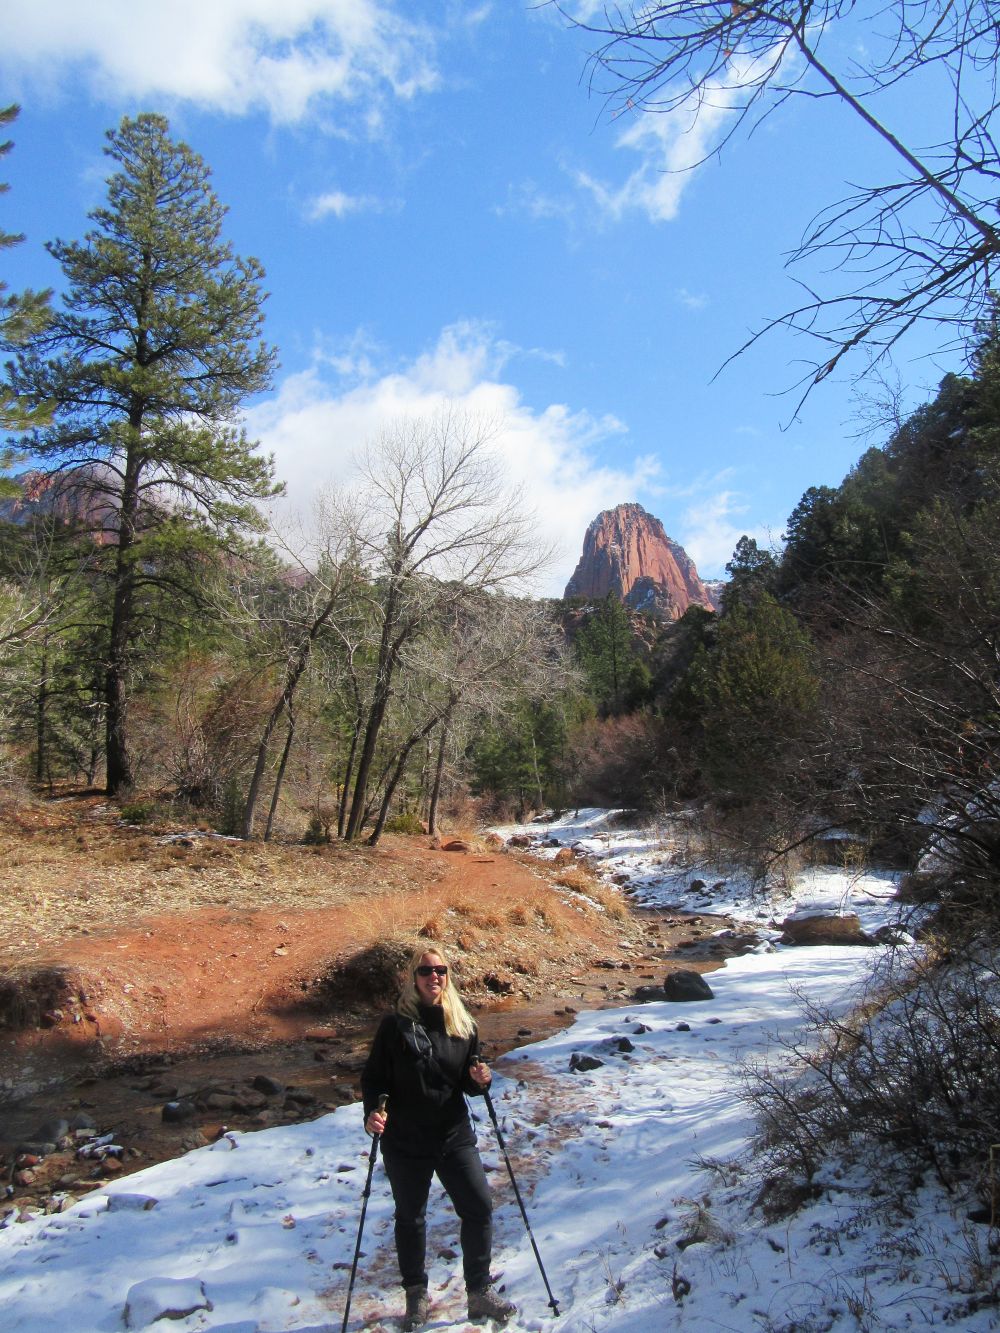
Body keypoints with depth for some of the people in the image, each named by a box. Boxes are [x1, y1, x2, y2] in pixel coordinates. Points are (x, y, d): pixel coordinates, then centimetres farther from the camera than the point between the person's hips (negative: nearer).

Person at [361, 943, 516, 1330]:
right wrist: (372, 1112, -23)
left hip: (455, 1136, 3)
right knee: (410, 1218, 12)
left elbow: (468, 1083, 9)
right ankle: (416, 1295, 34)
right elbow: (373, 1076, -6)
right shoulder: (394, 1025, -10)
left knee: (480, 1208, 2)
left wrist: (479, 1080, -13)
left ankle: (479, 1292, 22)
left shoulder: (463, 1025, 0)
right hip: (405, 1141, -2)